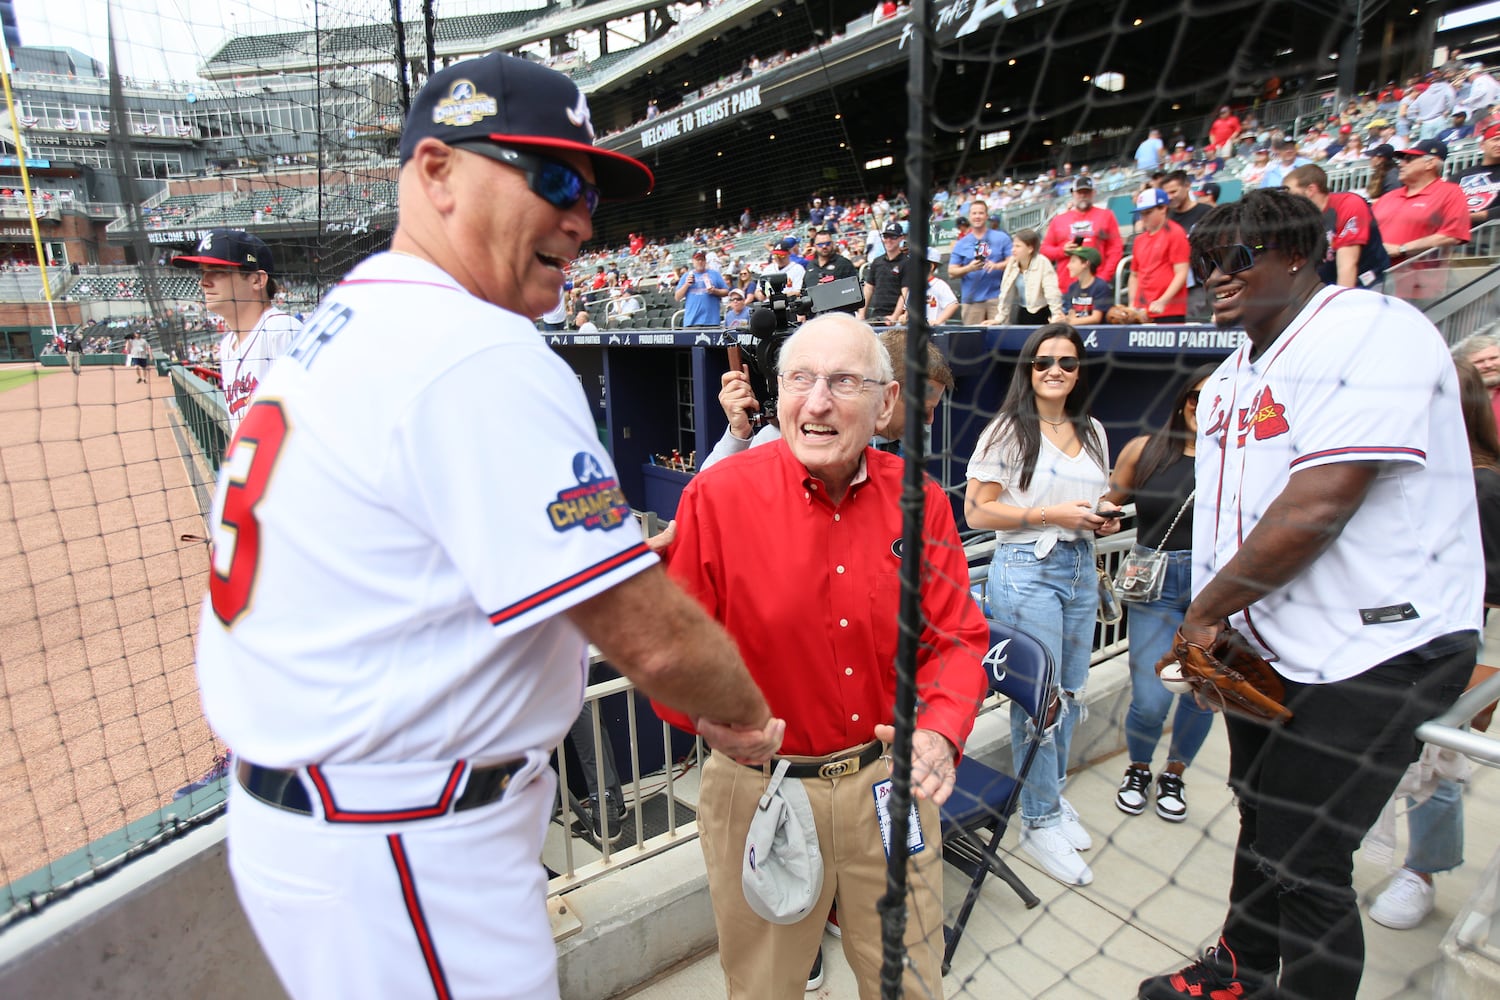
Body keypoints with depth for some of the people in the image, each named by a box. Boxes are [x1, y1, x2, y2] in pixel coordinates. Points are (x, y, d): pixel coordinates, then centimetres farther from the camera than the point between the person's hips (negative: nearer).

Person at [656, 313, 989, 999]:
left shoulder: (920, 501, -5)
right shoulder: (717, 497, -15)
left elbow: (955, 637, 0)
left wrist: (941, 731, -16)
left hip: (890, 782, 3)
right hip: (760, 793, -2)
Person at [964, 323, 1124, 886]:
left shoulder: (1092, 433, 13)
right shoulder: (1007, 431, -7)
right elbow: (977, 511, -12)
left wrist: (1105, 519, 2)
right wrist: (1050, 514, -18)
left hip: (1081, 569, 7)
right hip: (1026, 570, -7)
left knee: (1070, 692, 15)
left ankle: (1054, 793, 36)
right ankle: (1039, 822, 17)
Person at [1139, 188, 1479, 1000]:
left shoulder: (1369, 332, -16)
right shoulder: (1230, 379, 13)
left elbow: (1315, 508, -25)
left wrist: (1204, 609, -16)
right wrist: (1210, 626, 2)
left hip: (1369, 653, -8)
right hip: (1264, 652, 9)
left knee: (1305, 862, -1)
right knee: (1263, 820, 23)